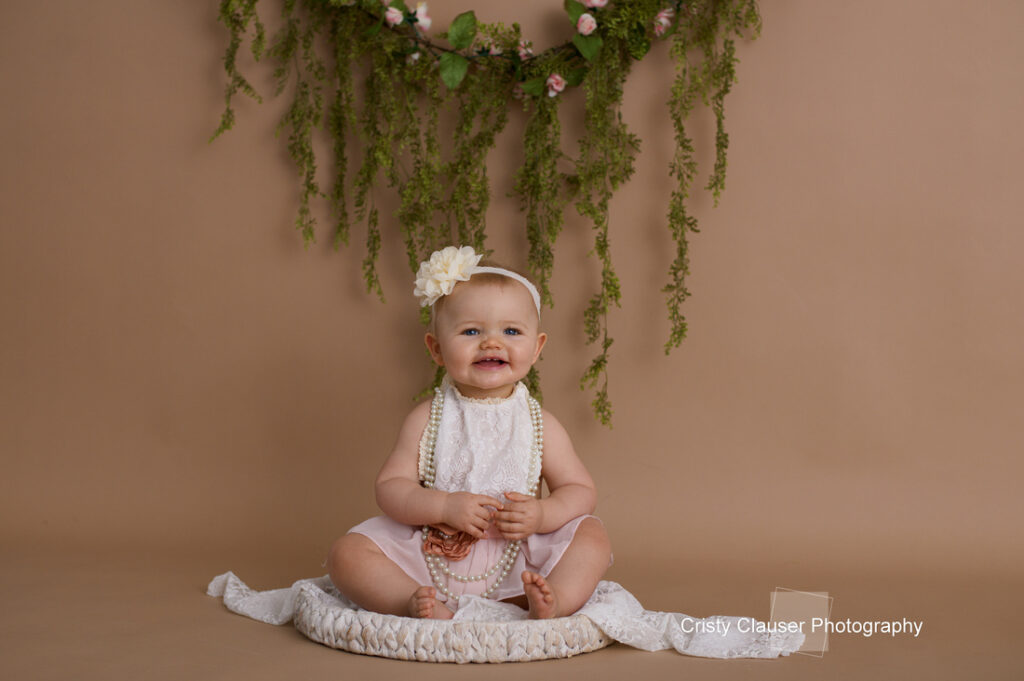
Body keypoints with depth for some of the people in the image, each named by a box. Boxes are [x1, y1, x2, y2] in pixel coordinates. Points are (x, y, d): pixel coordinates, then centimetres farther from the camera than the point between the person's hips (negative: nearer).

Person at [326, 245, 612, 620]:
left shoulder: (540, 424, 2)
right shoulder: (428, 419, 0)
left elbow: (580, 490, 4)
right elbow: (389, 487, -3)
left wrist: (541, 515, -18)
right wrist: (445, 506, -21)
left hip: (516, 560, 1)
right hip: (430, 557, 0)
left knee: (592, 533, -17)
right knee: (346, 553, -18)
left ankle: (553, 603, -37)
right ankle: (415, 603, -36)